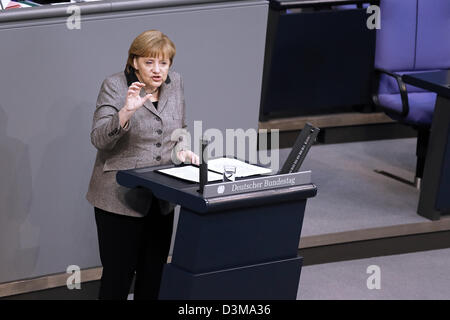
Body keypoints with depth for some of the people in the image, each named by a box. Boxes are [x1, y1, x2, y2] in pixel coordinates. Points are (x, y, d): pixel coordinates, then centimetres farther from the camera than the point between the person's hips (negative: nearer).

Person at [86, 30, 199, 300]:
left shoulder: (175, 82, 5)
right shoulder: (115, 86, -11)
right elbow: (99, 139, -20)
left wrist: (182, 149, -2)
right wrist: (126, 112, -35)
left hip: (161, 198, 5)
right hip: (121, 196, -5)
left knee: (154, 275, 12)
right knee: (118, 274, -3)